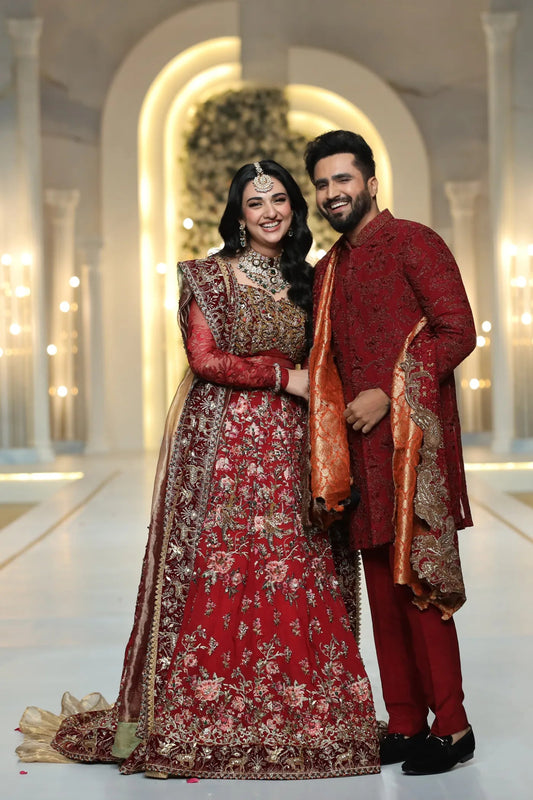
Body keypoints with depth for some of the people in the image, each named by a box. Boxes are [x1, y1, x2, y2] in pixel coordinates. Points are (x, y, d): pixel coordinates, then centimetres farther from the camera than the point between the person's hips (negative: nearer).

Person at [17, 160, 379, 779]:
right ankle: (208, 718, 3)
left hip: (285, 446, 5)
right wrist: (281, 375, -9)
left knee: (291, 578, 0)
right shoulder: (211, 275, 0)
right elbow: (205, 359, -9)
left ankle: (283, 716, 8)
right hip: (222, 442, -5)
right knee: (218, 572, -6)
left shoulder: (304, 281, 16)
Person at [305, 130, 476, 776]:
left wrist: (388, 396, -15)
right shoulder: (328, 268, 20)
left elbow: (458, 332, -11)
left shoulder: (413, 243, -3)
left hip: (413, 441, -7)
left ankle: (451, 726, 2)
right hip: (359, 448, 7)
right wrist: (328, 448, 10)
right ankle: (405, 723, 15)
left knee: (418, 581, -8)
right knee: (381, 584, 8)